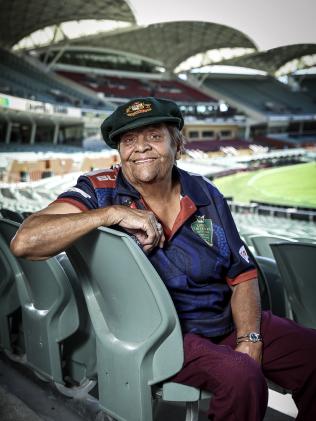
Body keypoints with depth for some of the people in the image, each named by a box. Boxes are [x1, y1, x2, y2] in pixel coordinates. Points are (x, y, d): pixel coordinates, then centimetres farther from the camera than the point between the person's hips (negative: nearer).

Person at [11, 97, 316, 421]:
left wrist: (249, 340, -9)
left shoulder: (205, 194, 2)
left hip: (228, 320, 6)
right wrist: (114, 213, -28)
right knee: (241, 377, -28)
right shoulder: (101, 191, -10)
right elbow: (24, 242, -24)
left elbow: (242, 275, 5)